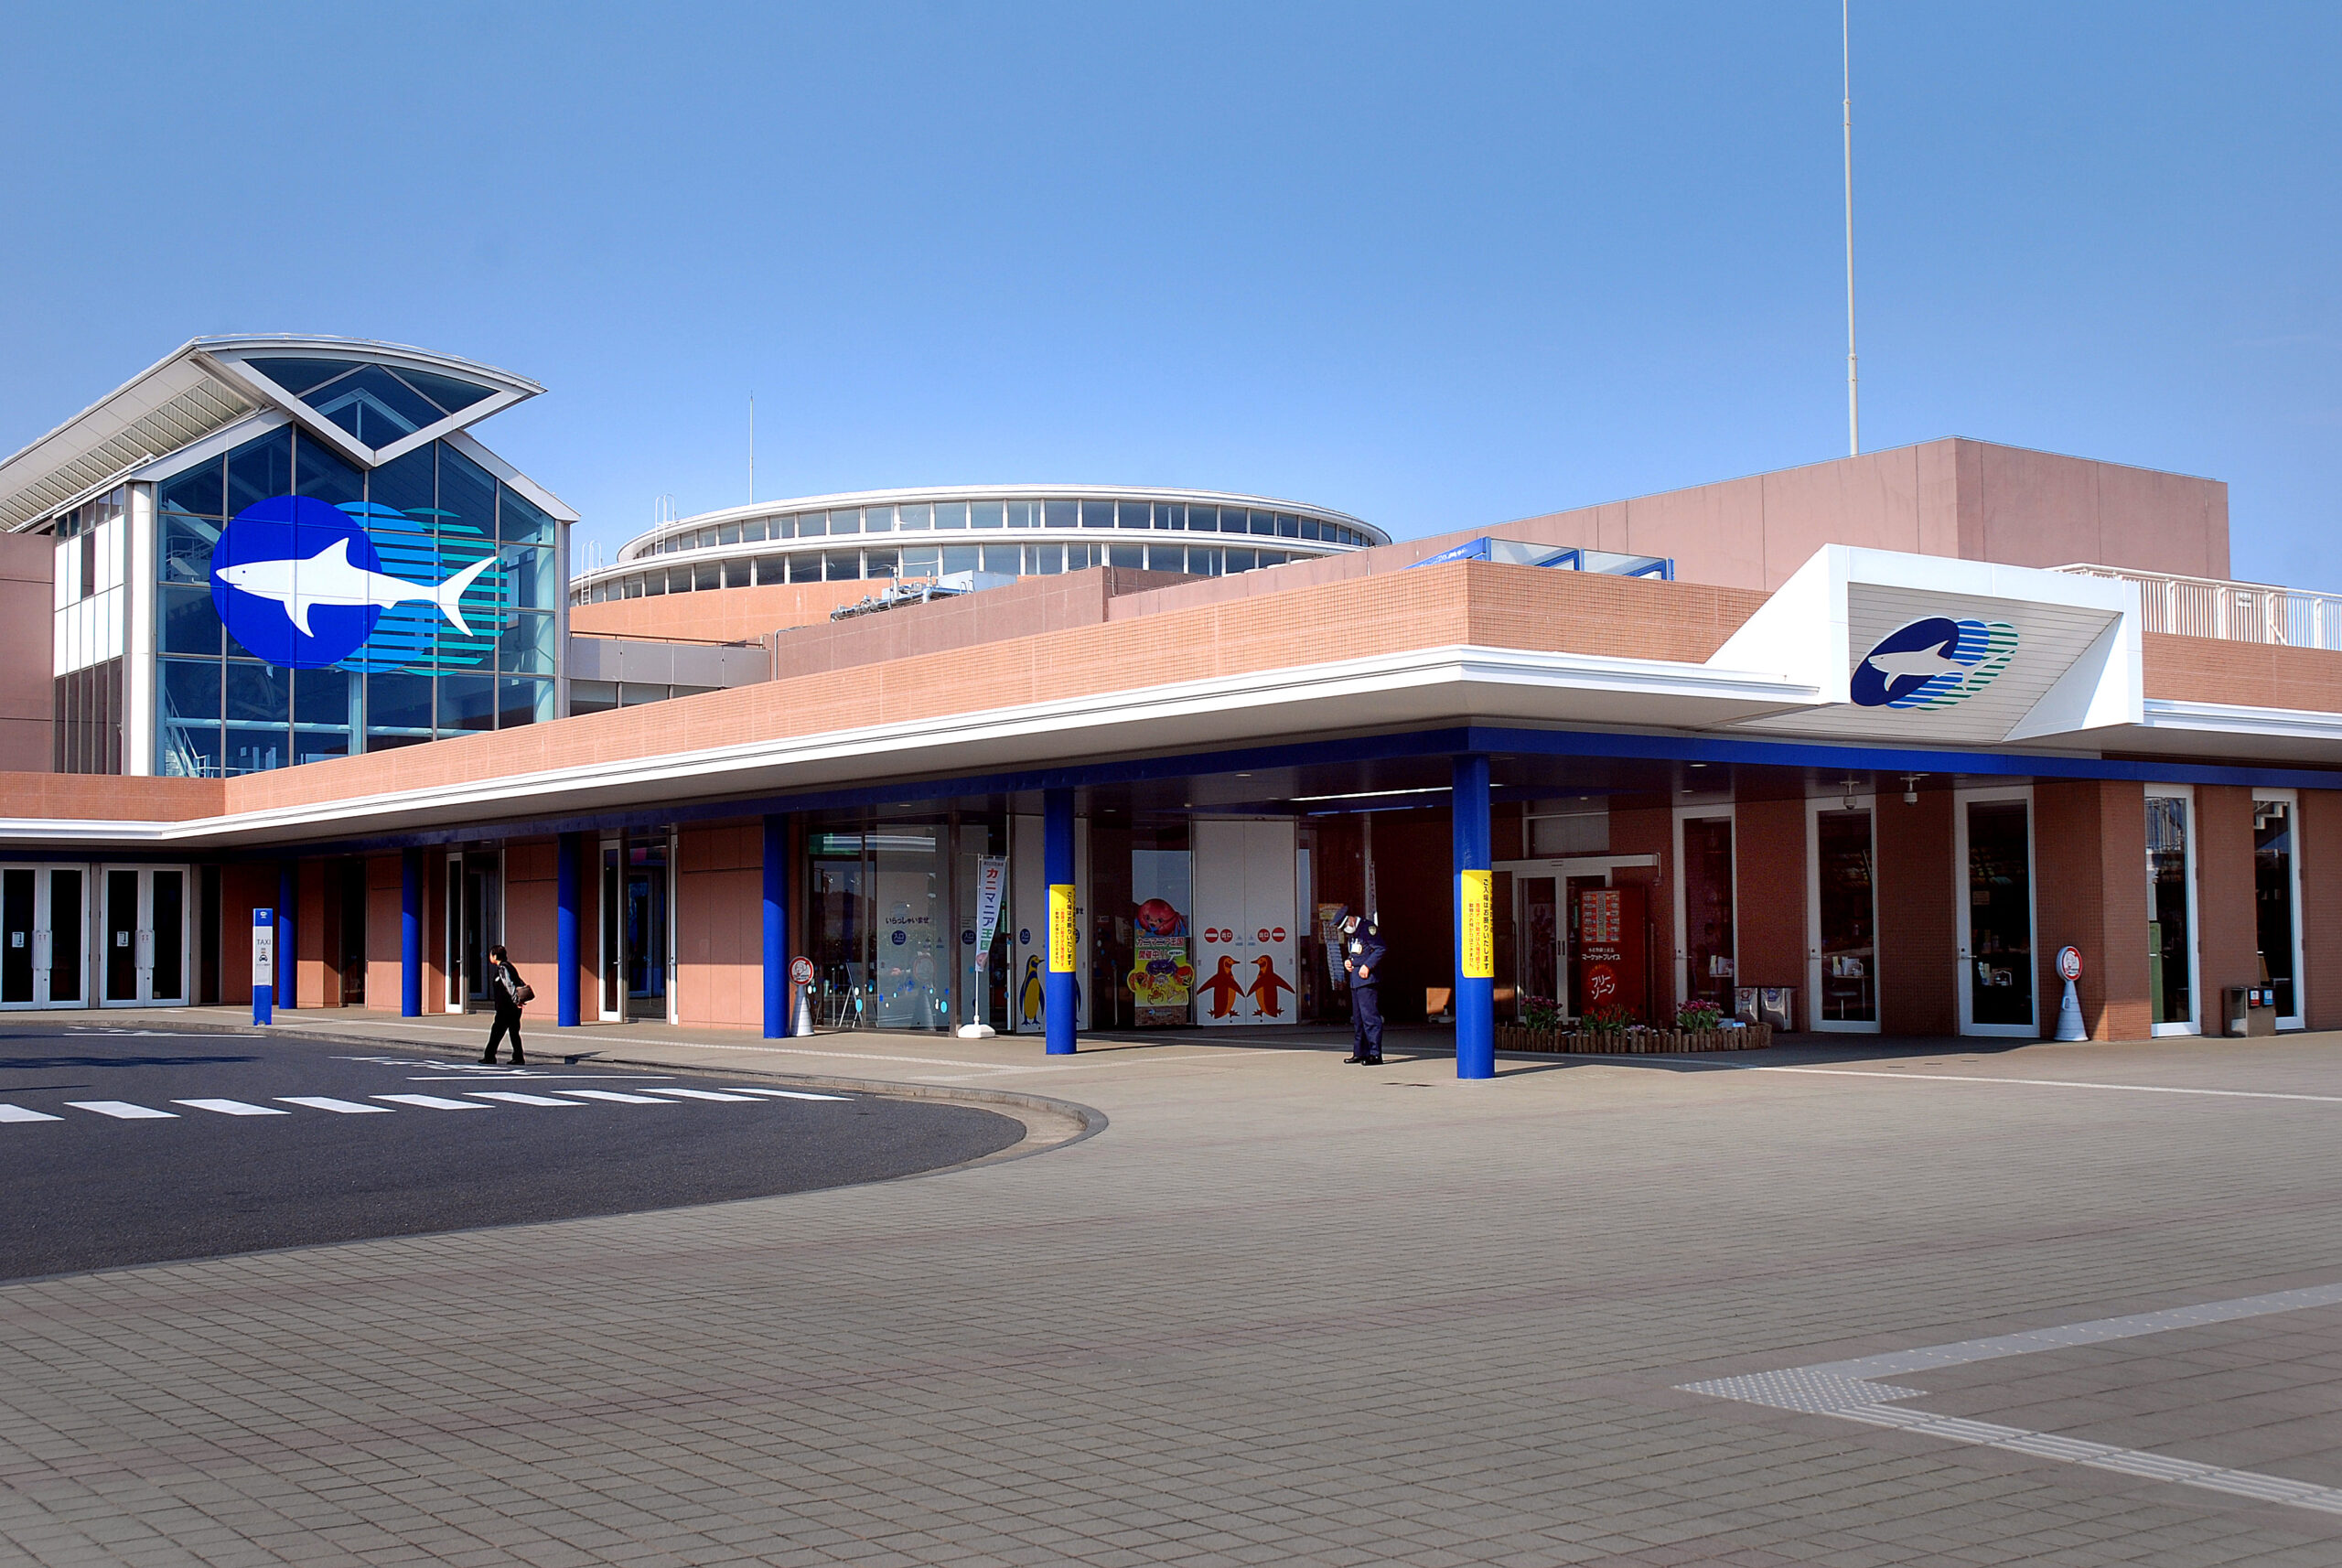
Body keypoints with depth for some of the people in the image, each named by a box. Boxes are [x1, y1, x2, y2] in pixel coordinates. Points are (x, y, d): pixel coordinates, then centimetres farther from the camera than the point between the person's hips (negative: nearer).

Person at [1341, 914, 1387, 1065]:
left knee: (1369, 1015, -13)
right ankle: (1360, 1053, 20)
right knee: (1358, 1018, 13)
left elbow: (1382, 949, -15)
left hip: (1367, 978, -10)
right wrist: (1347, 961, 9)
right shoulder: (1351, 934, 19)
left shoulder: (1367, 928, -10)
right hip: (1355, 981, 10)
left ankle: (1375, 1054, -14)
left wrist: (1367, 966, -18)